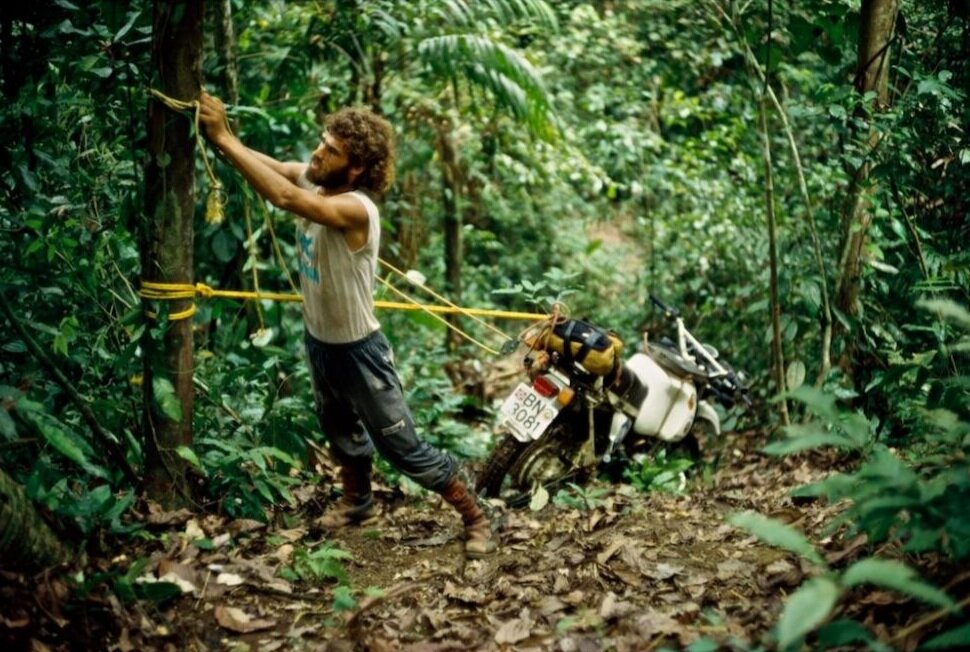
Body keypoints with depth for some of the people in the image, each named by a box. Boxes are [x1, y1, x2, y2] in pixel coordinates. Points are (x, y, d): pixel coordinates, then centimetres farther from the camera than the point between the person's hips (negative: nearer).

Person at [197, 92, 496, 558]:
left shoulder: (357, 209, -32)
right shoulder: (312, 180, -7)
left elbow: (284, 197, -45)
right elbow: (268, 166, -12)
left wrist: (222, 137, -41)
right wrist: (214, 129, -30)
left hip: (358, 349, -8)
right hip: (318, 340, 8)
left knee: (403, 447, 2)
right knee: (340, 432, 28)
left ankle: (475, 518, 17)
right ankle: (357, 500, 52)